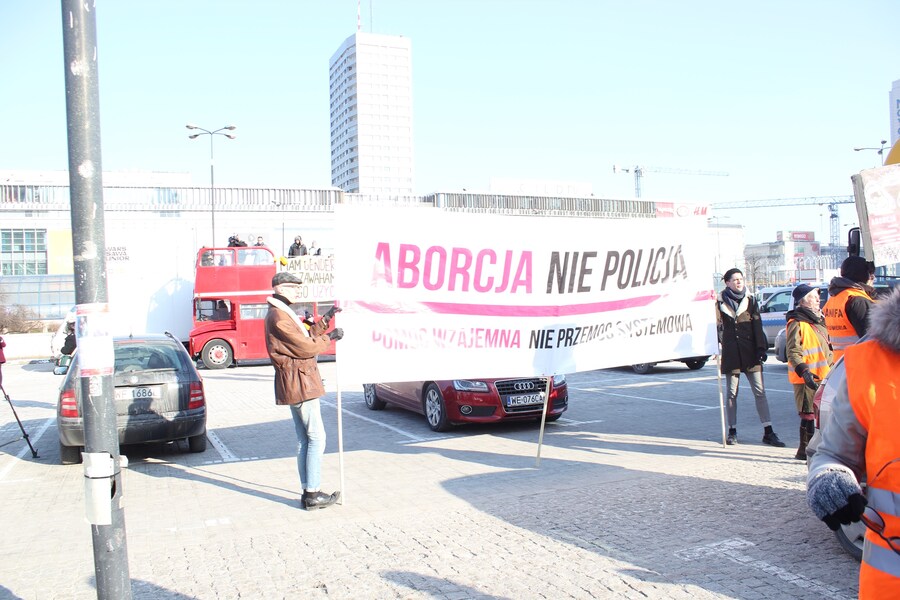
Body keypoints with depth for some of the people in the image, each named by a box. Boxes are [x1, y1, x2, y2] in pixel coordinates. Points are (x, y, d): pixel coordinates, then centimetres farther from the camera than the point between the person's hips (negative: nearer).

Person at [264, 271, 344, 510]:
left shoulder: (283, 313, 19)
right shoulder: (278, 316, -15)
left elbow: (306, 337, 18)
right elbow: (305, 347, -16)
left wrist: (325, 320, 14)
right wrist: (331, 337, -2)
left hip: (295, 384, 11)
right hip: (299, 383, -11)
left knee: (304, 440, 12)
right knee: (317, 438, -7)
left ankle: (308, 492, 17)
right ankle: (313, 494, -3)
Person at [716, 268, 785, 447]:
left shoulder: (750, 300, 9)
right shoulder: (721, 302, 5)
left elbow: (757, 326, 5)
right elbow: (718, 326, 5)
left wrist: (761, 348, -3)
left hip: (750, 352, 1)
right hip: (731, 353, -1)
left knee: (760, 391, -3)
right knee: (732, 393, 5)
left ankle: (768, 432, 1)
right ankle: (732, 431, 14)